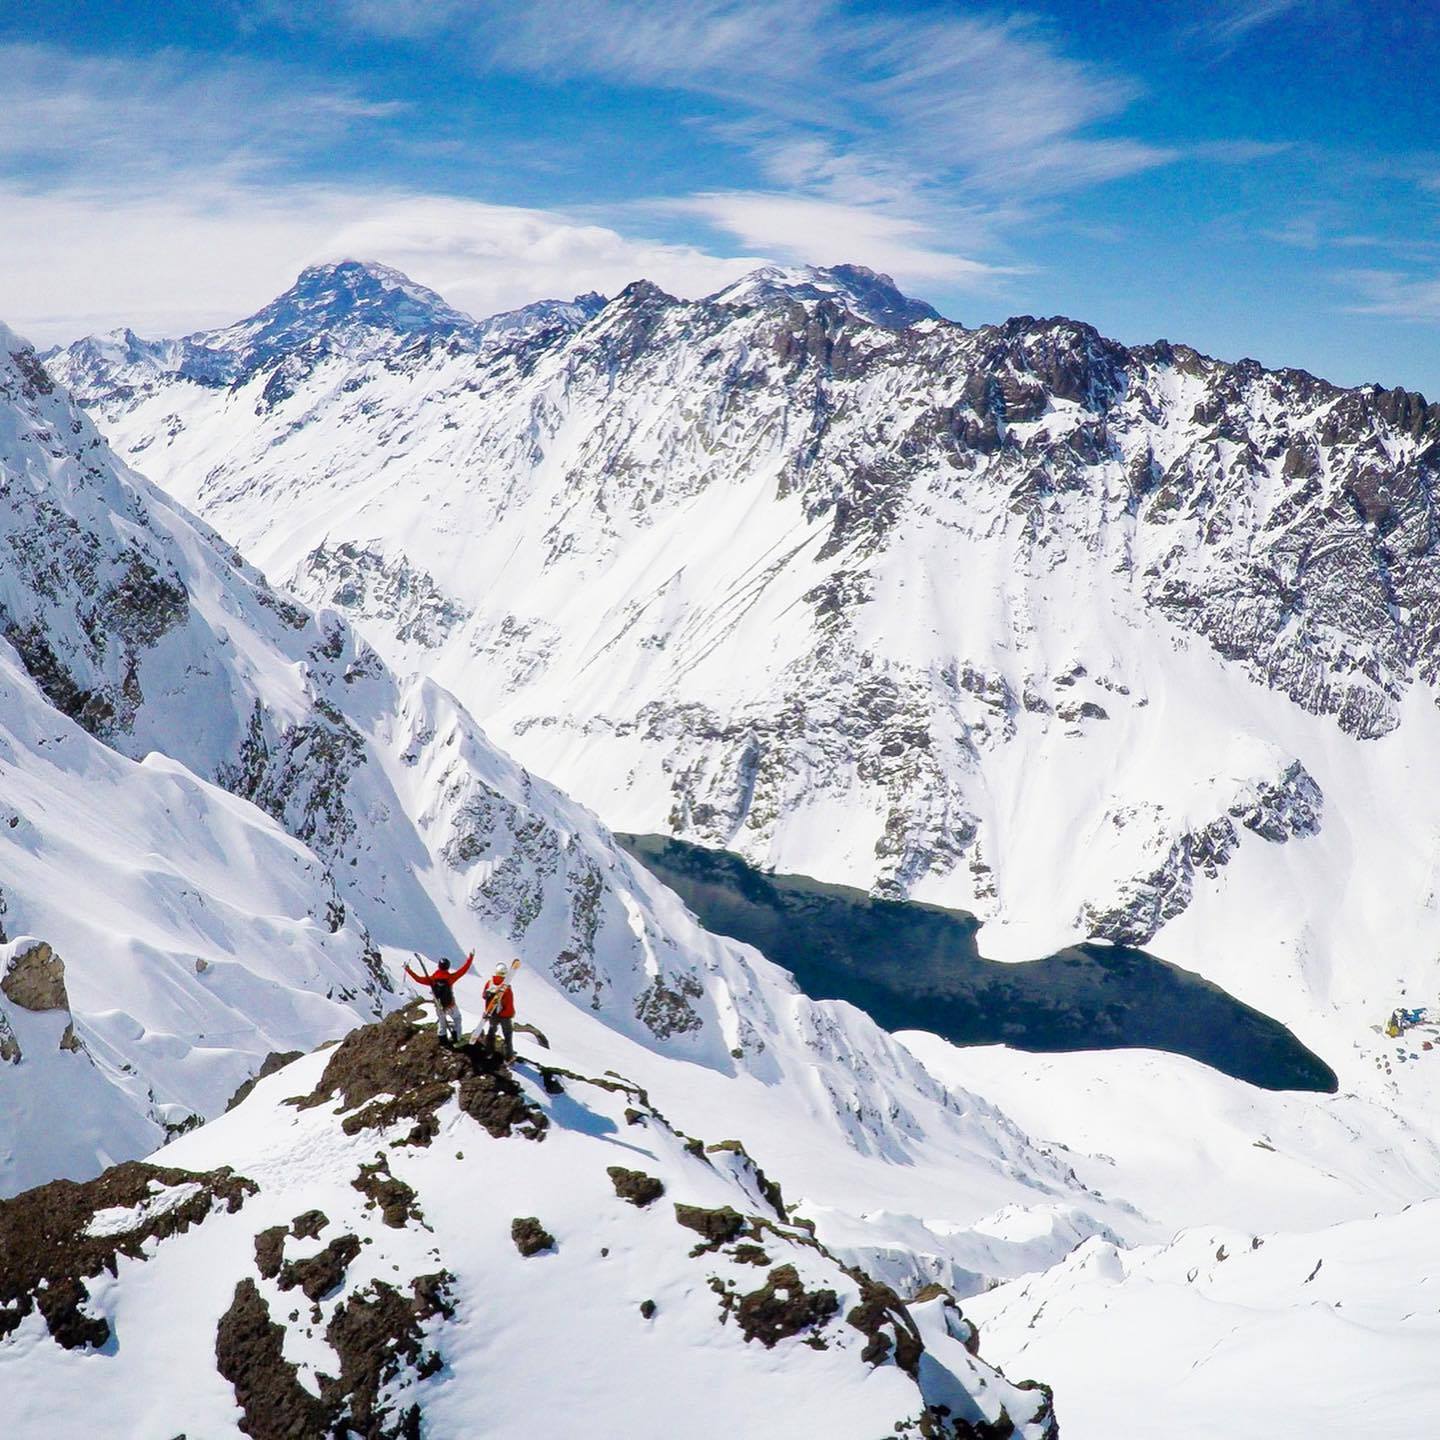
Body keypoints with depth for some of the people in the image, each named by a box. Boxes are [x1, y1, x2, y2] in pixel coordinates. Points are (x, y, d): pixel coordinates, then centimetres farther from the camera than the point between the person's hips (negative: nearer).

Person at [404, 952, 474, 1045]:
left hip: (439, 1006, 3)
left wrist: (408, 970, 0)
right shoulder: (450, 977, -23)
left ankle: (443, 1040, 33)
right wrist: (470, 958, -13)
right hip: (450, 1005, -3)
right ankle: (455, 1038, 19)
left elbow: (419, 979, -9)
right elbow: (463, 969, -21)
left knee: (441, 1023, 24)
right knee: (457, 1019, 21)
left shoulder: (432, 979, -16)